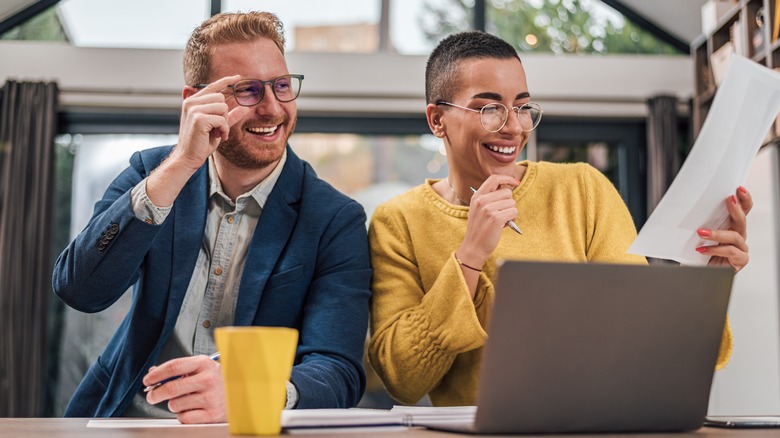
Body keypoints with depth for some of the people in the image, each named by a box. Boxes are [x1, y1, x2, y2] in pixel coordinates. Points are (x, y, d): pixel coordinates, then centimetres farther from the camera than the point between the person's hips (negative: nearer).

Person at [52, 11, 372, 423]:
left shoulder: (335, 220, -9)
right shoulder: (152, 173, -1)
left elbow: (337, 372, -19)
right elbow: (80, 290, -16)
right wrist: (181, 163, -24)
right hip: (124, 417, 3)